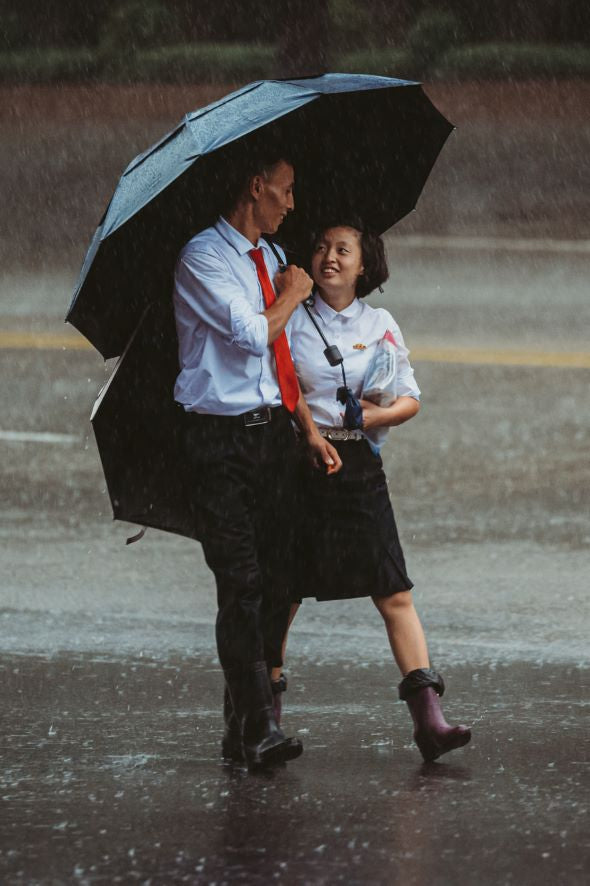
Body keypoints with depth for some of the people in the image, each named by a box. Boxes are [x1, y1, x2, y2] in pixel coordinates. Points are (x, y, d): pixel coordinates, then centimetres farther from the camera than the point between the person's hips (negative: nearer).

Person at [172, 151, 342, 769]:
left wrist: (308, 427, 17)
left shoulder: (269, 258, 18)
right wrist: (293, 294, 0)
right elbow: (253, 333, -18)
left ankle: (243, 727, 9)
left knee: (275, 580, 3)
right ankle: (258, 728, -16)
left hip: (272, 430, 8)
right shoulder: (203, 258, -8)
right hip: (220, 438, -8)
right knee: (242, 582, -14)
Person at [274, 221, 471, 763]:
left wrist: (378, 415, -9)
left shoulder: (379, 324, 10)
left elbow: (410, 400, 10)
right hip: (299, 467, -2)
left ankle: (428, 718, -12)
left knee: (395, 595, -6)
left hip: (360, 468, 2)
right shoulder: (293, 320, 4)